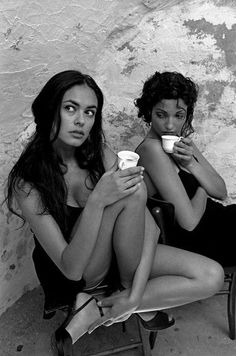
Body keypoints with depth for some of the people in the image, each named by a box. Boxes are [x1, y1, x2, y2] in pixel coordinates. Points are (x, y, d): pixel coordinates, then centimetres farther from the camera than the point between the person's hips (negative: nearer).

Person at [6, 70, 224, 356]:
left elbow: (149, 225, -12)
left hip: (119, 253, 5)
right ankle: (146, 303, -7)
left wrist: (136, 293, -19)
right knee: (132, 193, -31)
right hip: (72, 276, -4)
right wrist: (97, 201, -41)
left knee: (212, 277, -11)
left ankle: (96, 313, -6)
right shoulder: (27, 182, -23)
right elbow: (71, 268, -27)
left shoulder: (100, 154, -11)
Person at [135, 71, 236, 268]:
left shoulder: (183, 142, 6)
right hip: (196, 241, -8)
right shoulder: (151, 148, -22)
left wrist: (191, 164, -16)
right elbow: (189, 222, -26)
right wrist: (202, 192, -5)